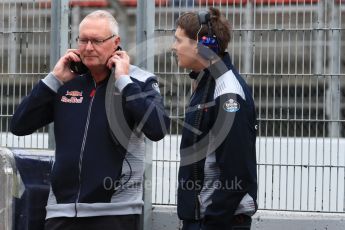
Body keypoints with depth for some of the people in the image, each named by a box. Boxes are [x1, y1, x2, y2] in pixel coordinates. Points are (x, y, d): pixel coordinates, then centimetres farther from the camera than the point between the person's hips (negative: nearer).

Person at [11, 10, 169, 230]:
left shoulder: (140, 82, -2)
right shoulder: (67, 81, 9)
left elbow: (157, 129, -19)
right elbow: (19, 126, 5)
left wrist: (123, 81, -14)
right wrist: (54, 79, -2)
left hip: (116, 212, -3)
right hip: (62, 210, 4)